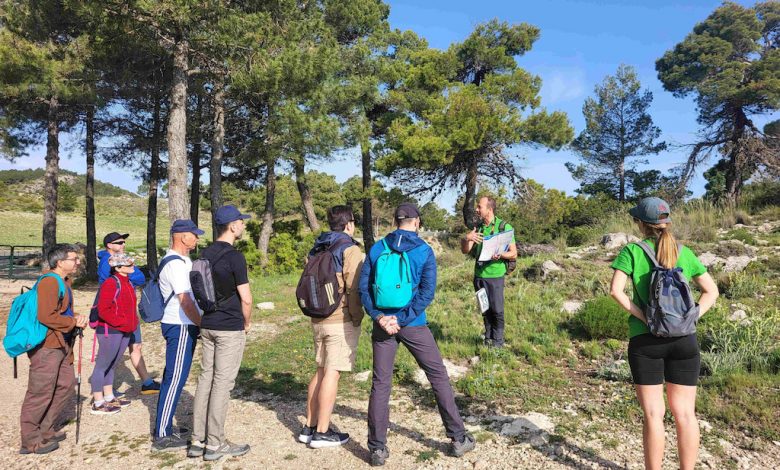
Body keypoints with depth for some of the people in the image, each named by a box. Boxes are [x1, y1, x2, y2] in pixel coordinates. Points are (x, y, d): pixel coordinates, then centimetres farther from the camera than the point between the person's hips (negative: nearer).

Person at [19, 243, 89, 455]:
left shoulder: (65, 281, 14)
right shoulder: (49, 282, -18)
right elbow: (46, 316, -25)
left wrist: (77, 318, 0)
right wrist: (74, 322, -15)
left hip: (61, 344, 10)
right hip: (46, 346, -10)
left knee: (66, 385, 15)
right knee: (41, 393, -2)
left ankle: (45, 430, 29)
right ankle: (31, 441, 12)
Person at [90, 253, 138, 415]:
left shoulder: (128, 283, 12)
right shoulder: (111, 283, -17)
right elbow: (103, 310, -21)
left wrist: (133, 322, 10)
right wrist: (121, 322, -20)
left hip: (125, 331, 9)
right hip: (110, 331, -9)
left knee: (112, 365, 19)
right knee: (103, 365, 1)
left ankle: (109, 398, 31)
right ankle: (98, 403, 10)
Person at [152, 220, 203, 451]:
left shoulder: (181, 260, 15)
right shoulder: (176, 264, -18)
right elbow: (185, 300, -21)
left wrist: (198, 324, 18)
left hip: (180, 326, 10)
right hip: (181, 327, -10)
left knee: (172, 377, 16)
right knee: (175, 379, -4)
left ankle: (163, 428, 27)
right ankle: (162, 436, 5)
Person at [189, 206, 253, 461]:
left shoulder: (205, 254, 8)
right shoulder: (234, 257, -16)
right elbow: (246, 298, -15)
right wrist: (246, 323, 1)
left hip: (207, 326, 7)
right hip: (230, 329, -7)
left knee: (205, 379, 12)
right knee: (222, 383, 0)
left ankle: (198, 440, 19)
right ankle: (215, 444, 9)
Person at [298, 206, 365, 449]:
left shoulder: (317, 249, 12)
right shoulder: (350, 249, -11)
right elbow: (354, 289, -17)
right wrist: (357, 318, -7)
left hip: (318, 320, 8)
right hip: (341, 321, -7)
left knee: (320, 371, 16)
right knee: (332, 374, -1)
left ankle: (309, 427, 23)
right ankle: (322, 433, 7)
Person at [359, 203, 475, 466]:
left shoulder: (377, 249, 3)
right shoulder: (424, 251, -4)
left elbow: (364, 287, -3)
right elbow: (427, 292, -12)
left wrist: (379, 317, -10)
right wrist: (402, 319, -13)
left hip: (382, 324, 2)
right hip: (414, 325, -2)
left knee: (380, 383, 9)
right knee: (439, 377, 11)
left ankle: (378, 448, 13)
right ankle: (458, 439, 19)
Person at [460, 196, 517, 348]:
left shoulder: (504, 227, -6)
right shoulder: (477, 228, 8)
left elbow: (514, 254, -5)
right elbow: (465, 251, 4)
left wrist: (500, 255, -26)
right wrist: (466, 238, -17)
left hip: (495, 275, -4)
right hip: (479, 275, 4)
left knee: (497, 310, 0)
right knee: (485, 310, 12)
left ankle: (498, 341, 16)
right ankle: (488, 339, 25)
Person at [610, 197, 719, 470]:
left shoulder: (632, 251, -3)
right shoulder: (685, 253, 8)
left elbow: (616, 290, -14)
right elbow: (712, 291, 9)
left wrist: (643, 317, -9)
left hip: (645, 339, -3)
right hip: (684, 338, 3)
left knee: (653, 414, 4)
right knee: (685, 413, 11)